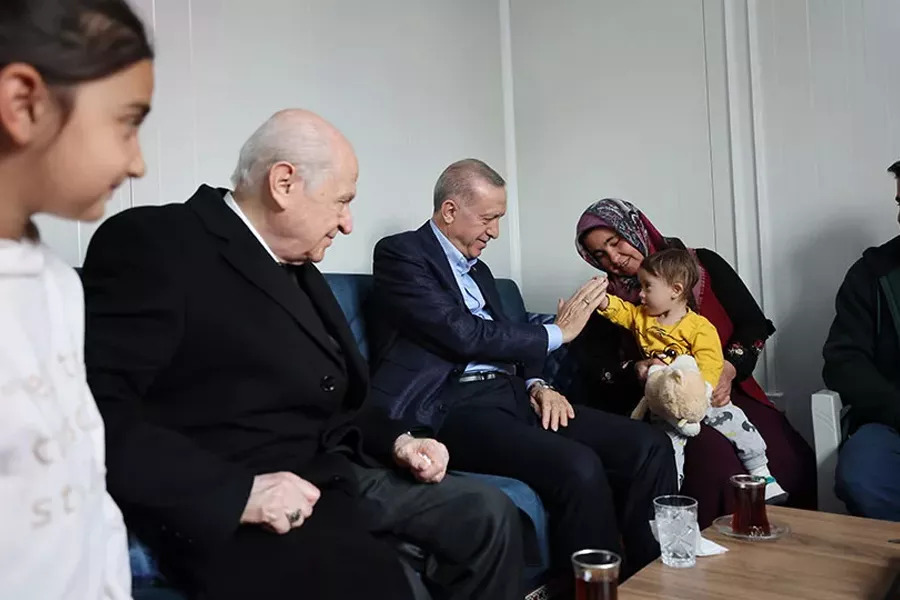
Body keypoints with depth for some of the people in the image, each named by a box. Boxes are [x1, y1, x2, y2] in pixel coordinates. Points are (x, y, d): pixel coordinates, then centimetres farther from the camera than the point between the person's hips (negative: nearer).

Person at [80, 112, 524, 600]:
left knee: (487, 513, 3)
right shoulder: (151, 241, -11)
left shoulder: (296, 266, 16)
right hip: (226, 509, -8)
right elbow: (95, 411, -21)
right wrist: (238, 491, -26)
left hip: (332, 476, 8)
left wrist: (397, 439, 6)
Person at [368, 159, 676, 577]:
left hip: (510, 395, 8)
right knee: (578, 468, -32)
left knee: (649, 446, -9)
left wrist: (537, 384, 0)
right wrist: (556, 332, -1)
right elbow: (464, 336, -12)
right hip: (454, 407, -8)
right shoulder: (401, 253, -2)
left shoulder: (478, 270, 24)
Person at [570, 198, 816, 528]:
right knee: (715, 460, -32)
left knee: (792, 460, -24)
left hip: (724, 390, 2)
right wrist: (636, 372, -16)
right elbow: (598, 369, 5)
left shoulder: (703, 265, 9)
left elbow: (754, 324, 6)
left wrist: (729, 369, -11)